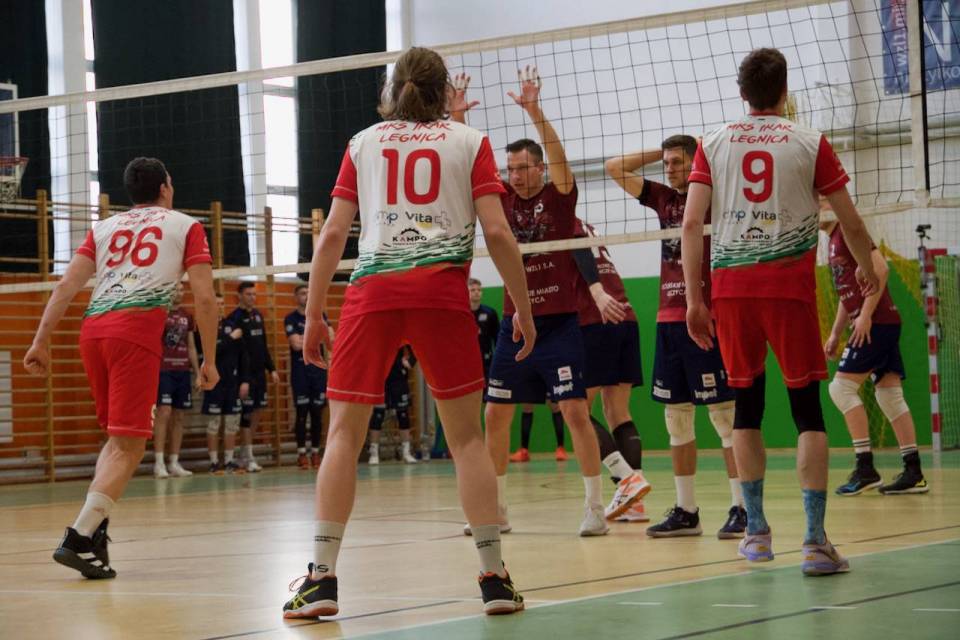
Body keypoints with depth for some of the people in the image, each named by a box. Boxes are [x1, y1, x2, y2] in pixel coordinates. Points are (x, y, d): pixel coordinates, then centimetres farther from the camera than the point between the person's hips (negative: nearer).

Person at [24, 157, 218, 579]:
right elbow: (204, 298, 6)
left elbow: (66, 285, 12)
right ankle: (79, 538, -20)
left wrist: (41, 341, 9)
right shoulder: (186, 226, 16)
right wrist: (209, 359, 11)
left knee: (117, 439, 20)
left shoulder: (104, 228, 25)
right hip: (136, 329, -5)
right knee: (129, 447, -7)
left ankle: (95, 530, 7)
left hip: (92, 329, 5)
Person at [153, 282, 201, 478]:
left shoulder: (187, 317, 14)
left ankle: (174, 463, 10)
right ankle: (159, 463, -10)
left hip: (183, 372, 6)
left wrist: (198, 372, 15)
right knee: (164, 413, -12)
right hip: (163, 371, -6)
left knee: (179, 416, 6)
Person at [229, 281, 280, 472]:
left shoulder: (257, 315, 13)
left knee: (257, 412, 9)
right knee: (247, 413, -5)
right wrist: (242, 380, -21)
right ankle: (248, 458, 1)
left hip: (259, 372, 8)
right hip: (246, 373, -8)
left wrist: (271, 369, 14)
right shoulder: (236, 318, -12)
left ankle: (244, 455, 18)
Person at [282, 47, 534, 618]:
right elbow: (497, 231, 3)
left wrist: (314, 314, 13)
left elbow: (333, 234, 9)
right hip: (443, 288, -1)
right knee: (467, 436, 7)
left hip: (373, 289, 1)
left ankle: (323, 575, -5)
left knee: (344, 433, 4)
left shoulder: (363, 143, 17)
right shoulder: (469, 142, 13)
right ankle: (495, 577, 3)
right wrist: (523, 308, 9)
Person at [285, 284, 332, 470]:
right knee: (302, 412, -4)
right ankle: (302, 453, 2)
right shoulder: (291, 319, -2)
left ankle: (315, 452, 11)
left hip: (318, 369, 4)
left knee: (317, 412, 4)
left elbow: (331, 338, 0)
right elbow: (297, 344, -14)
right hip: (300, 370, -3)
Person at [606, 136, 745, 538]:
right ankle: (685, 511, 14)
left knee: (725, 415, -6)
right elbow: (615, 169, 18)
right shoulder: (664, 198, 14)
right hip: (668, 320, 7)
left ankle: (742, 508, -3)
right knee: (677, 419, 8)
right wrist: (659, 154, 14)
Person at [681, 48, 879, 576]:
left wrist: (694, 300, 2)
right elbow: (851, 222, 7)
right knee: (807, 408, 1)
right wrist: (867, 271, 26)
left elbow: (691, 224, -1)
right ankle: (814, 540, -6)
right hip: (790, 285, -2)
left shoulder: (713, 144, 7)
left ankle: (756, 532, 19)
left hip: (730, 285, 2)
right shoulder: (809, 143, 4)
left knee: (747, 403, 13)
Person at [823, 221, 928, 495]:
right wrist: (835, 334, 23)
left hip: (876, 322, -10)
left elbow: (880, 268, -20)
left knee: (842, 387, -11)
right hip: (880, 326, 10)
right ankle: (914, 473, 6)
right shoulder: (834, 240, 21)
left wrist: (865, 315, -23)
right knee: (889, 395, 7)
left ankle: (865, 468, -13)